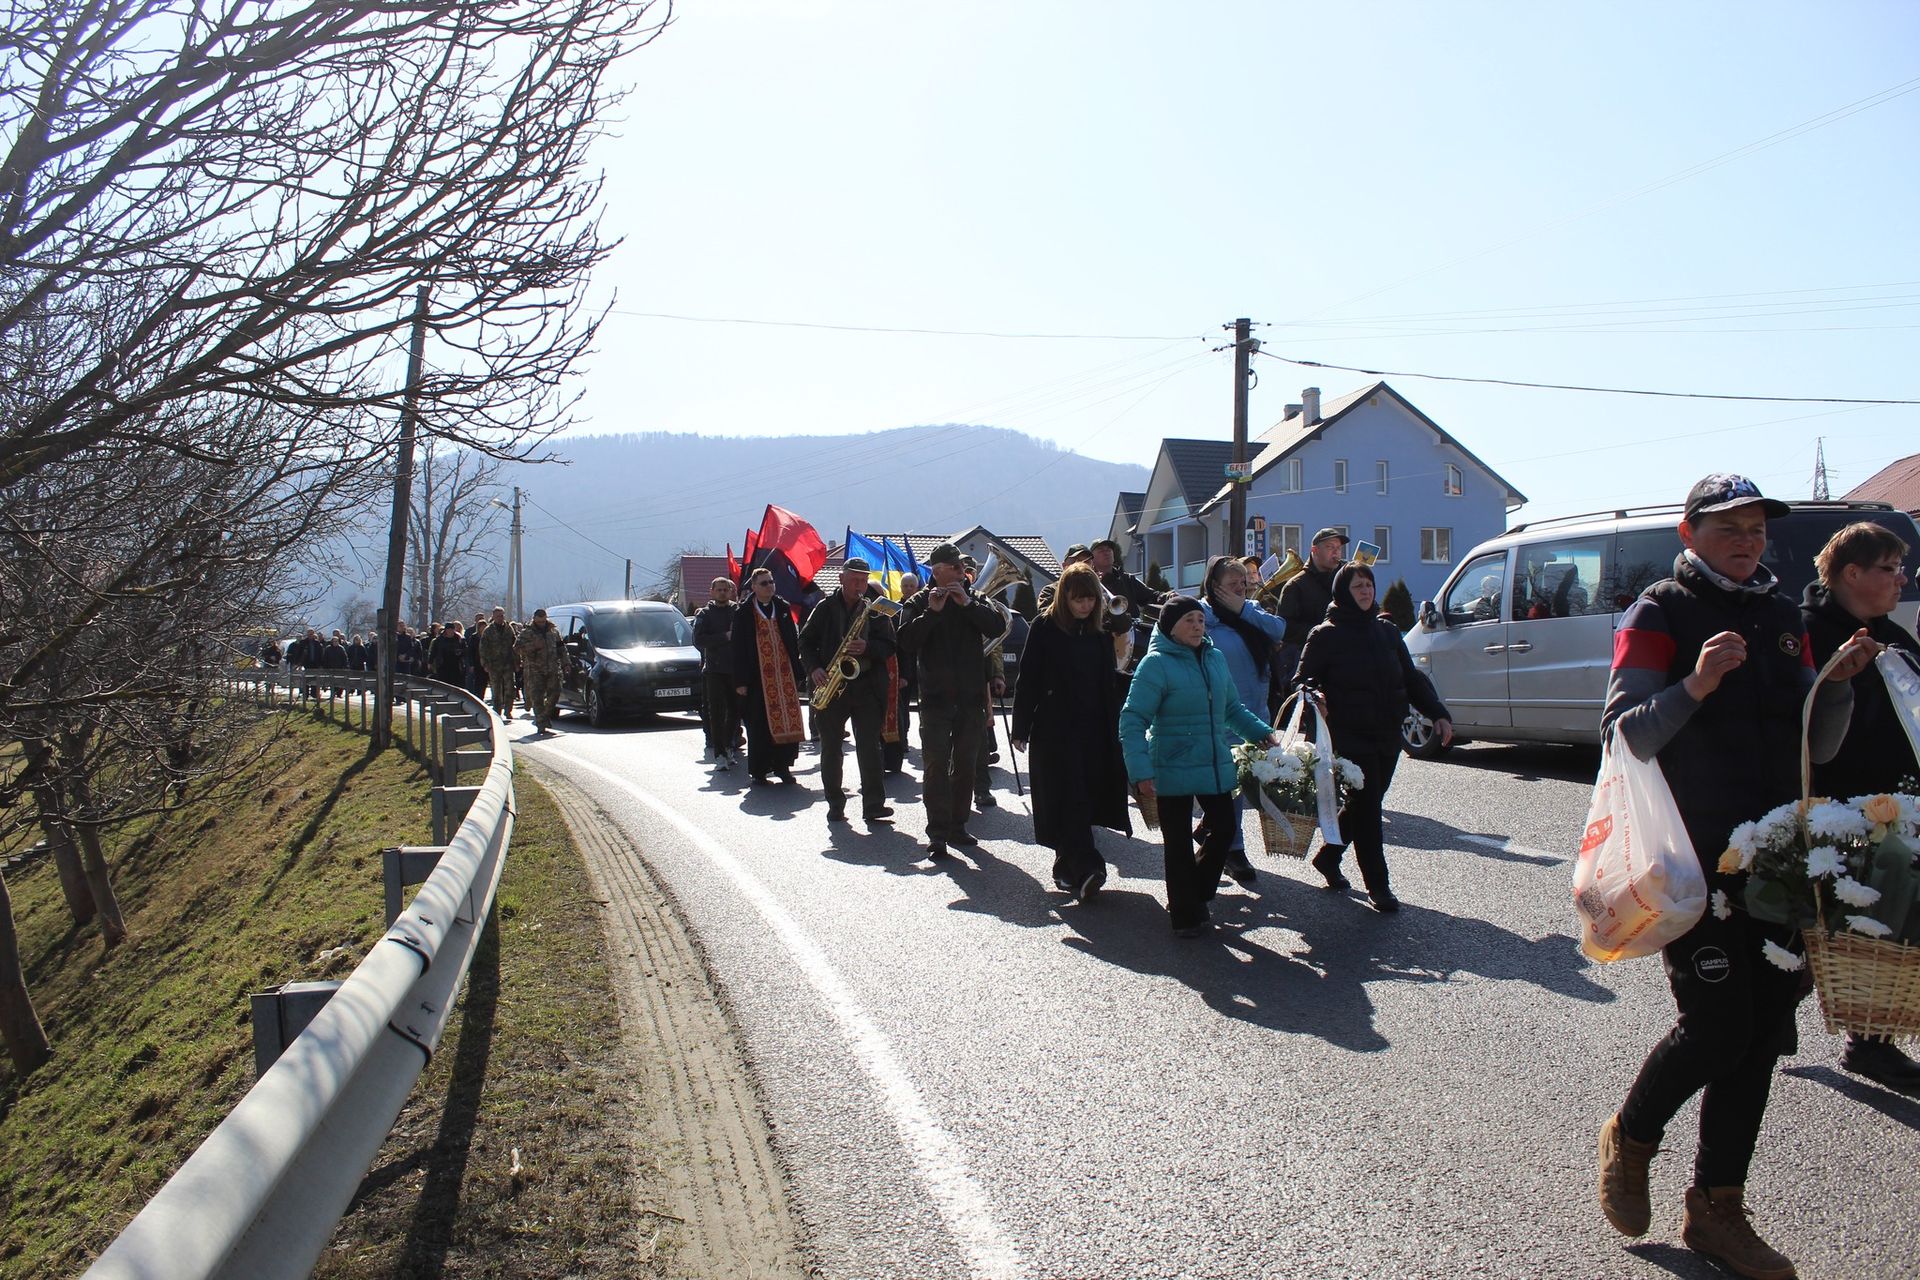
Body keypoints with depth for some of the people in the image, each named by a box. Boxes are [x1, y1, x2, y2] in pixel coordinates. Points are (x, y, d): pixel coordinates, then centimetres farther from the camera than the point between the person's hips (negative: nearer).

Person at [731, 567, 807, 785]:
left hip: (785, 675, 3)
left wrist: (798, 673, 7)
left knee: (787, 720, -1)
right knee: (758, 725, 0)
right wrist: (740, 681, -6)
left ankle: (782, 766, 11)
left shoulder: (783, 608, 11)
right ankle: (758, 771, 9)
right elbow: (738, 648, -1)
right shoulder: (743, 613, 1)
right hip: (758, 677, -3)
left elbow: (794, 642, 13)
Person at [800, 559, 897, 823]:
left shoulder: (875, 610, 6)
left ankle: (874, 805, -4)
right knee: (830, 747, 5)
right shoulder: (825, 608, 6)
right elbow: (805, 641, 8)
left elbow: (889, 646, 4)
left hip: (867, 686, -1)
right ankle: (835, 804, 15)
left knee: (869, 746, -5)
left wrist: (867, 647, -16)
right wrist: (815, 668, -8)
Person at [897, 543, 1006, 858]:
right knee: (936, 766, -7)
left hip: (971, 697, 4)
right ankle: (937, 833, -5)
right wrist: (932, 612, -21)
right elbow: (906, 642, -13)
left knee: (966, 766, 9)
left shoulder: (974, 599, 9)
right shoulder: (919, 603, 1)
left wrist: (968, 603, -17)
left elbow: (998, 627, -8)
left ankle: (957, 825, 19)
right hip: (935, 698, -3)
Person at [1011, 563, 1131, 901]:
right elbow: (1027, 680, -4)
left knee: (1084, 797, 4)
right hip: (1054, 731, -4)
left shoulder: (1099, 635, 10)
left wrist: (1113, 732, 10)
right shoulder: (1045, 627, -3)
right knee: (1068, 797, -11)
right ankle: (1086, 869, -19)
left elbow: (1109, 688, 14)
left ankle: (1067, 869, 16)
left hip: (1092, 730, 4)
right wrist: (1020, 730, -7)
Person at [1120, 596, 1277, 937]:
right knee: (1179, 843, 5)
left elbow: (1232, 707, 19)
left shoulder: (1214, 658, 6)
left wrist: (1263, 731, 6)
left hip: (1216, 765, 6)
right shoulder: (1156, 664, -14)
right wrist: (1140, 771, -25)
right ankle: (1186, 915, 20)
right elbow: (1133, 720, -17)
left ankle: (1193, 897, 34)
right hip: (1173, 769, -6)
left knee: (1224, 829, 13)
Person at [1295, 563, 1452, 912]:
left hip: (1387, 737, 6)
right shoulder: (1325, 635, -4)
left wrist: (1438, 713, 4)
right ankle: (1377, 886, 2)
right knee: (1366, 807, -6)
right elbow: (1302, 680, -5)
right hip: (1350, 736, -6)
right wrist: (1311, 695, -28)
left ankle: (1327, 858, 35)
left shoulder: (1387, 631, 12)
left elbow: (1412, 677, 15)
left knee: (1364, 804, 14)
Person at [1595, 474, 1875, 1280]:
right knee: (1716, 1027, -9)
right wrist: (1694, 686, -29)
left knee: (1760, 1033, 6)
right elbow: (1623, 733, -15)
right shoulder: (1659, 617, -5)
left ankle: (1716, 1210, 18)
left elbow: (1815, 749, 14)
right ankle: (1629, 1138, 20)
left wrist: (1838, 685, -3)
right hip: (1693, 857, -6)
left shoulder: (1781, 619, 14)